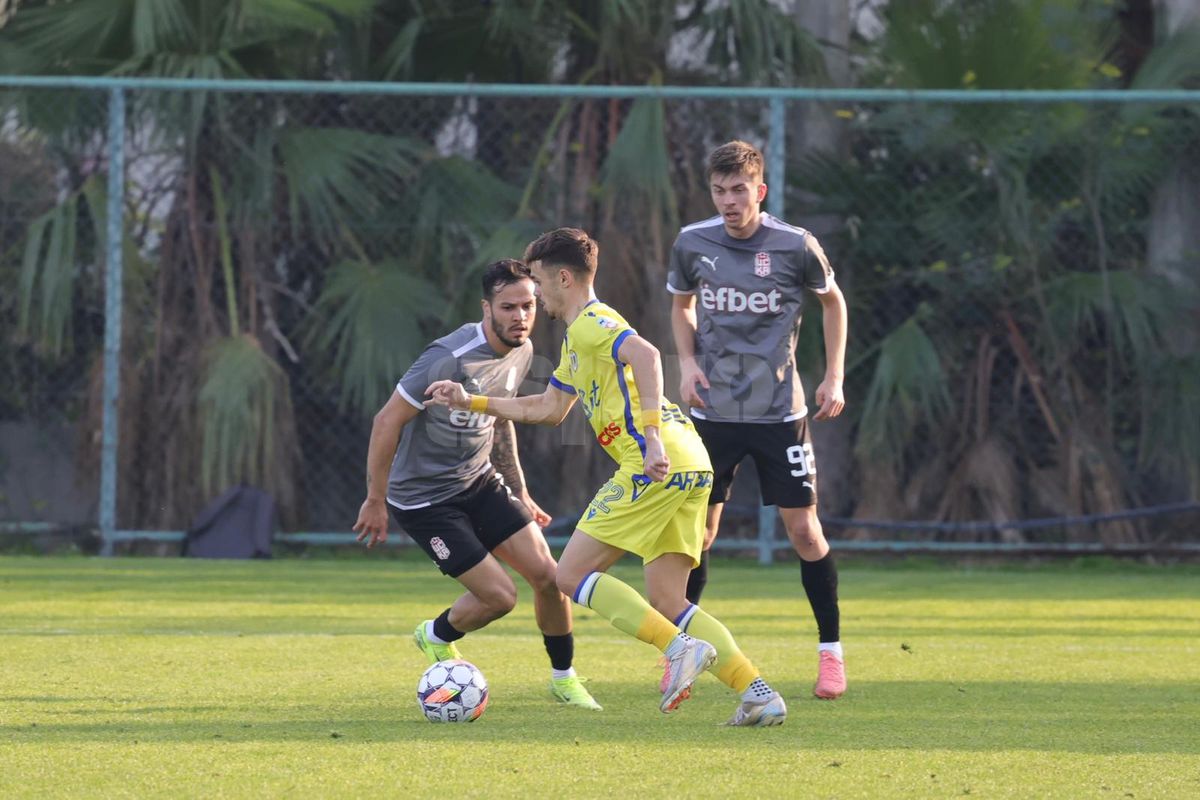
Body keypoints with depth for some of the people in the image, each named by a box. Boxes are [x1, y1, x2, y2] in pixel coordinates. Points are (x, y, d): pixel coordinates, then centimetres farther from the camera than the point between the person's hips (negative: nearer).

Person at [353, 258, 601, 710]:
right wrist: (375, 501, -16)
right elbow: (387, 421, -21)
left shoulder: (522, 351, -2)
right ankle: (436, 637, 22)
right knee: (499, 596, -11)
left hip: (480, 483, 7)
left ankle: (563, 679, 18)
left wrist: (520, 495, 19)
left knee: (548, 575, -3)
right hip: (424, 499, -7)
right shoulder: (450, 359, -28)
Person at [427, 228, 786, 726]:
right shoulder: (578, 338, 28)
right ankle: (759, 694, -6)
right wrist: (470, 402, 38)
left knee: (571, 575, -5)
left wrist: (652, 436, -31)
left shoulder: (590, 322, -3)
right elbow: (548, 409, 39)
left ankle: (681, 648, -17)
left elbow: (645, 355, -23)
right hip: (690, 465, 10)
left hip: (656, 465, -10)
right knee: (664, 604, 7)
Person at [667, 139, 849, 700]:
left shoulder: (796, 246, -9)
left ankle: (830, 652, 11)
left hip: (780, 411, -2)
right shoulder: (692, 244, -3)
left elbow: (832, 300, 9)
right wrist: (688, 362, -2)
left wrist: (835, 376, 2)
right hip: (712, 411, 2)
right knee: (697, 531, 0)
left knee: (803, 529, -2)